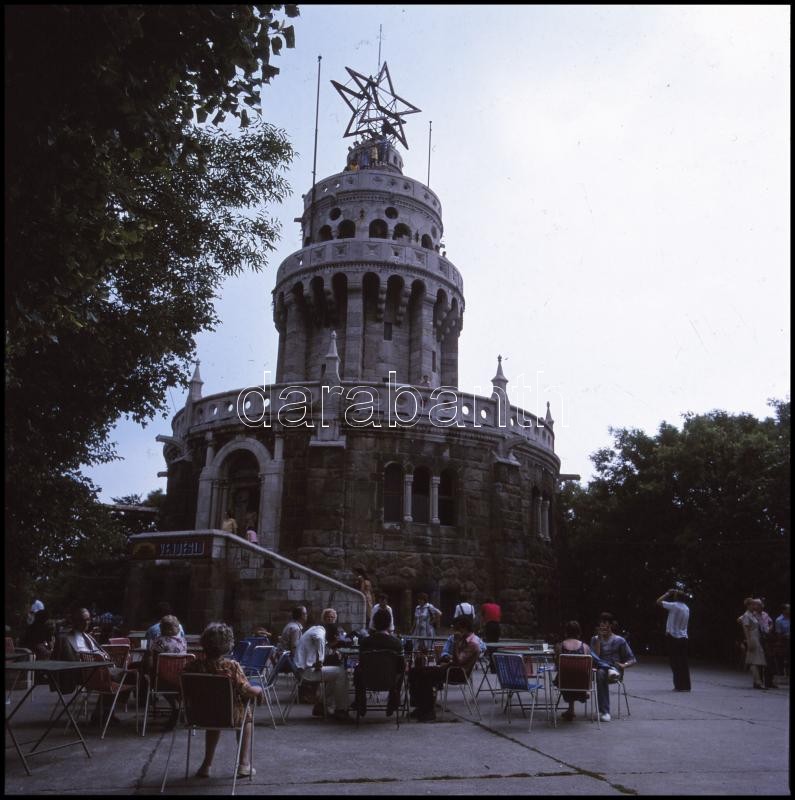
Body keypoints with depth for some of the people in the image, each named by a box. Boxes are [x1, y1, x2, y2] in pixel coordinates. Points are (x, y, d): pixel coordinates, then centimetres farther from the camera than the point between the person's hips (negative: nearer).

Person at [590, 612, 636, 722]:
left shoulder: (619, 640, 10)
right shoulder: (595, 639, 15)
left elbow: (632, 659, 8)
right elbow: (595, 657, -1)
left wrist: (624, 665, -13)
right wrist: (599, 638, -2)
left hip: (615, 668, -1)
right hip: (600, 669, 1)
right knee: (601, 673, -38)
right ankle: (604, 711, -38)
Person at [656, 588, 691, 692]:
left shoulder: (674, 606, -14)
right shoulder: (686, 608, 8)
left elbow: (658, 601, -11)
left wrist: (667, 593, -2)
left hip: (673, 638, -6)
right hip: (683, 638, 6)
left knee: (675, 663, -1)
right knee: (683, 663, 10)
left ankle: (679, 686, -1)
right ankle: (686, 685, 13)